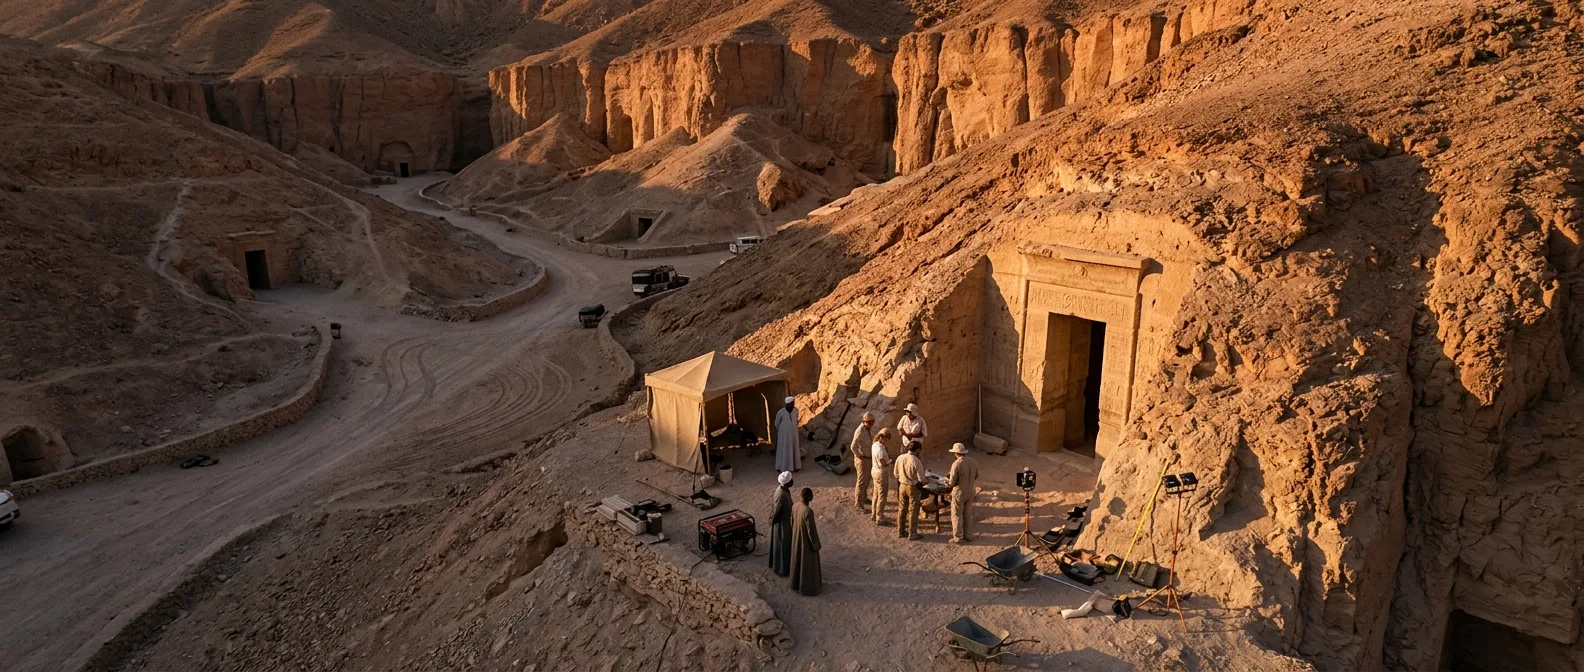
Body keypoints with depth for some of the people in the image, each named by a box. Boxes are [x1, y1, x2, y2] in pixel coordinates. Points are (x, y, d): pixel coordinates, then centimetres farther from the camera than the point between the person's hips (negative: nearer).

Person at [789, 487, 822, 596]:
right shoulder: (808, 512, -35)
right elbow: (811, 530, -25)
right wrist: (816, 545, -11)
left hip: (796, 538, 7)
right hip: (806, 541, -7)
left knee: (798, 560, 25)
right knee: (807, 564, 13)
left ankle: (796, 583, 43)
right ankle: (806, 587, 30)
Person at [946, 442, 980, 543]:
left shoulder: (956, 464, -23)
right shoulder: (973, 462, -4)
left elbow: (952, 482, -20)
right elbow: (976, 476, 10)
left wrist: (948, 480, 2)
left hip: (959, 493, -6)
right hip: (970, 492, 6)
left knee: (957, 515, 7)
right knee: (968, 514, 18)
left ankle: (958, 537, 12)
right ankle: (967, 535, 27)